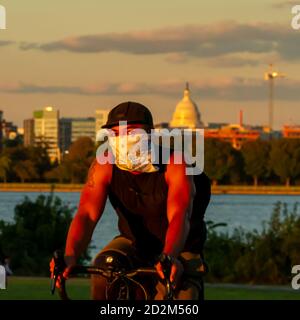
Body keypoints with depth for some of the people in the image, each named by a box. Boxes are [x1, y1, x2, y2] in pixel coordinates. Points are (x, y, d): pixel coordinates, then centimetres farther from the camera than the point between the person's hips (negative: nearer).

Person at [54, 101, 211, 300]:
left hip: (180, 248, -2)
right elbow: (87, 215, -30)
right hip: (134, 242, 2)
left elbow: (179, 217, -40)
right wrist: (70, 257, -50)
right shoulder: (105, 166, -19)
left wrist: (169, 257, -60)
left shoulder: (174, 163, -26)